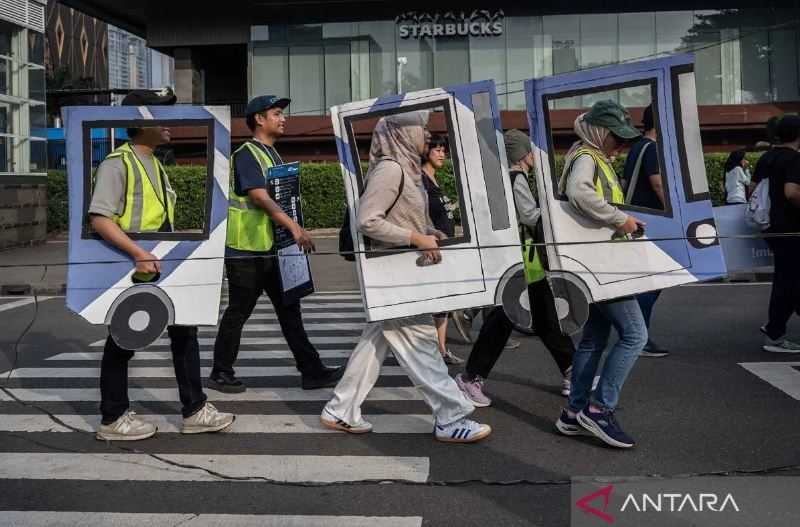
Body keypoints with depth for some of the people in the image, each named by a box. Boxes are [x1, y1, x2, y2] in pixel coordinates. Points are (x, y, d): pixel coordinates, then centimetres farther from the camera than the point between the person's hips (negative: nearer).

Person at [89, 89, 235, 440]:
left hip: (161, 268, 9)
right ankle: (113, 419, 17)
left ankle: (194, 410, 17)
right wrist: (139, 254, -29)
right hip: (131, 269, -9)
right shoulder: (118, 164, -13)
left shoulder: (155, 165, 15)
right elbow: (100, 219, -22)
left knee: (184, 330, 8)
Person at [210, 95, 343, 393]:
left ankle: (312, 371, 11)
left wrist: (293, 229, 14)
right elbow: (261, 198, -26)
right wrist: (294, 227, -35)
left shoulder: (272, 154, 17)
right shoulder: (246, 155, -12)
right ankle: (221, 374, 13)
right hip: (246, 251, -9)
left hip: (272, 249, 9)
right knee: (238, 312, 0)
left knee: (289, 310, 8)